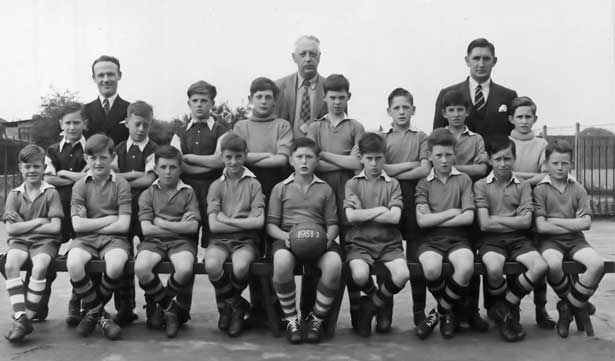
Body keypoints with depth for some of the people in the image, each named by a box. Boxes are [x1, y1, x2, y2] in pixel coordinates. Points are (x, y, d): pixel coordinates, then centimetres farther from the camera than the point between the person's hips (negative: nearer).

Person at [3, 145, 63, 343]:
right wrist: (38, 221, -7)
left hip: (45, 241, -2)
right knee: (10, 265, -30)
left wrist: (23, 225, -5)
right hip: (19, 241, 2)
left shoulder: (51, 193, 1)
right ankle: (20, 318, -30)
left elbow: (55, 227, -8)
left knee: (39, 267, -33)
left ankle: (27, 317, -22)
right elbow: (10, 229, 0)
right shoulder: (14, 194, 9)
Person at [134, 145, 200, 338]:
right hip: (153, 241, 1)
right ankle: (169, 306, -3)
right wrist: (180, 225, -1)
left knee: (185, 270, -34)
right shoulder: (148, 194, 11)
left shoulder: (188, 192, 10)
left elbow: (193, 227, -3)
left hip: (181, 242, -1)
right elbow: (146, 229, -1)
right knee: (140, 268, -31)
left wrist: (161, 223, -4)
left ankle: (159, 303, -1)